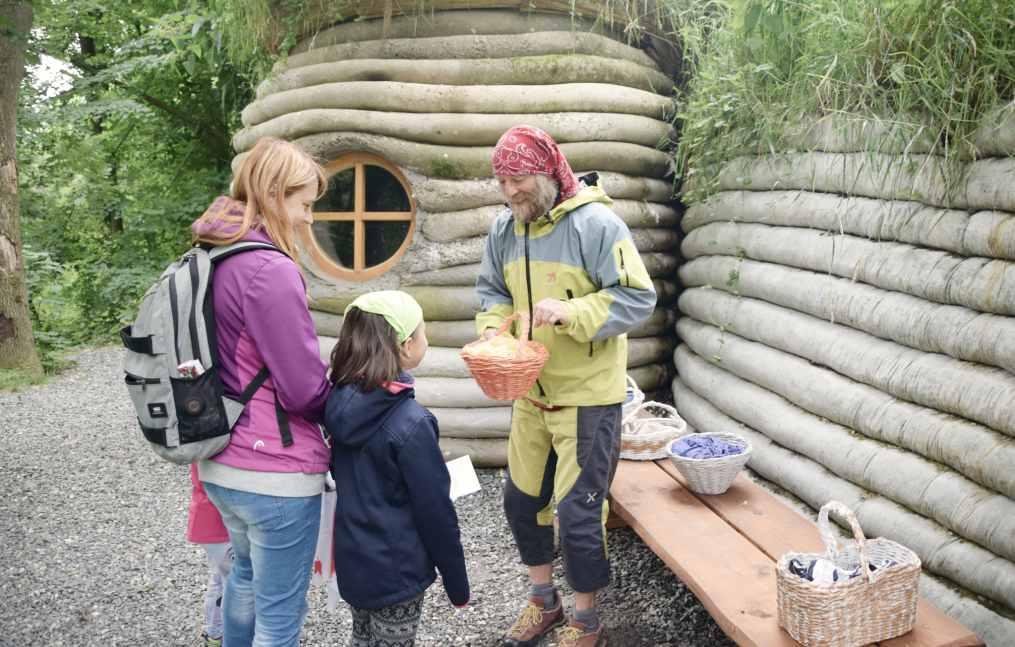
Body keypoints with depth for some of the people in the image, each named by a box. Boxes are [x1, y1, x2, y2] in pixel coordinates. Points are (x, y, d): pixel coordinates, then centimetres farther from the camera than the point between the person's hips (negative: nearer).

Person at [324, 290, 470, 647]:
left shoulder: (340, 403, -5)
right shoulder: (410, 423, -25)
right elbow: (435, 510, -19)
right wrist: (457, 582, -7)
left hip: (352, 561, 6)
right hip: (396, 570, -6)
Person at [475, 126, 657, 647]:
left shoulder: (596, 223, -16)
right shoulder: (504, 228, 3)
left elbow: (638, 299, -18)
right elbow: (492, 290, 13)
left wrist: (569, 312, -29)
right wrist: (493, 327, -8)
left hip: (587, 396, -6)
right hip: (529, 392, 7)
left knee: (578, 514, 0)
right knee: (521, 499, 17)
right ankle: (542, 601, 40)